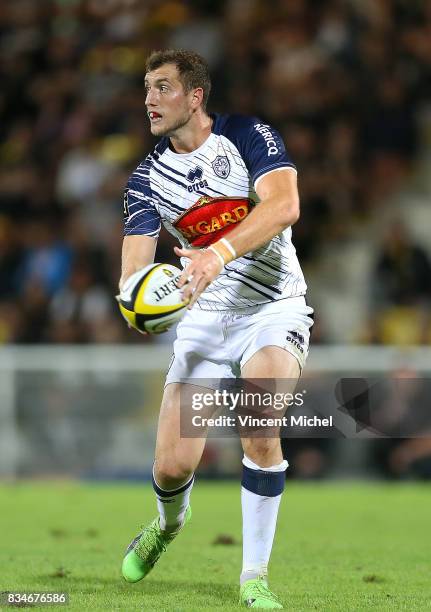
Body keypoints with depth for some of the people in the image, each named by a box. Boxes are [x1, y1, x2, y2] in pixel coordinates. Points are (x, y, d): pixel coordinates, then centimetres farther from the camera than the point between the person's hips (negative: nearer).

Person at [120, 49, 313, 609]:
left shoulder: (247, 136, -7)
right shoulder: (146, 179, 4)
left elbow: (284, 205, -24)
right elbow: (135, 261, -6)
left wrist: (220, 253, -39)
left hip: (275, 307, -3)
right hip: (204, 317, 3)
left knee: (260, 434, -27)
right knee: (172, 466, -5)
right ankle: (169, 522, 32)